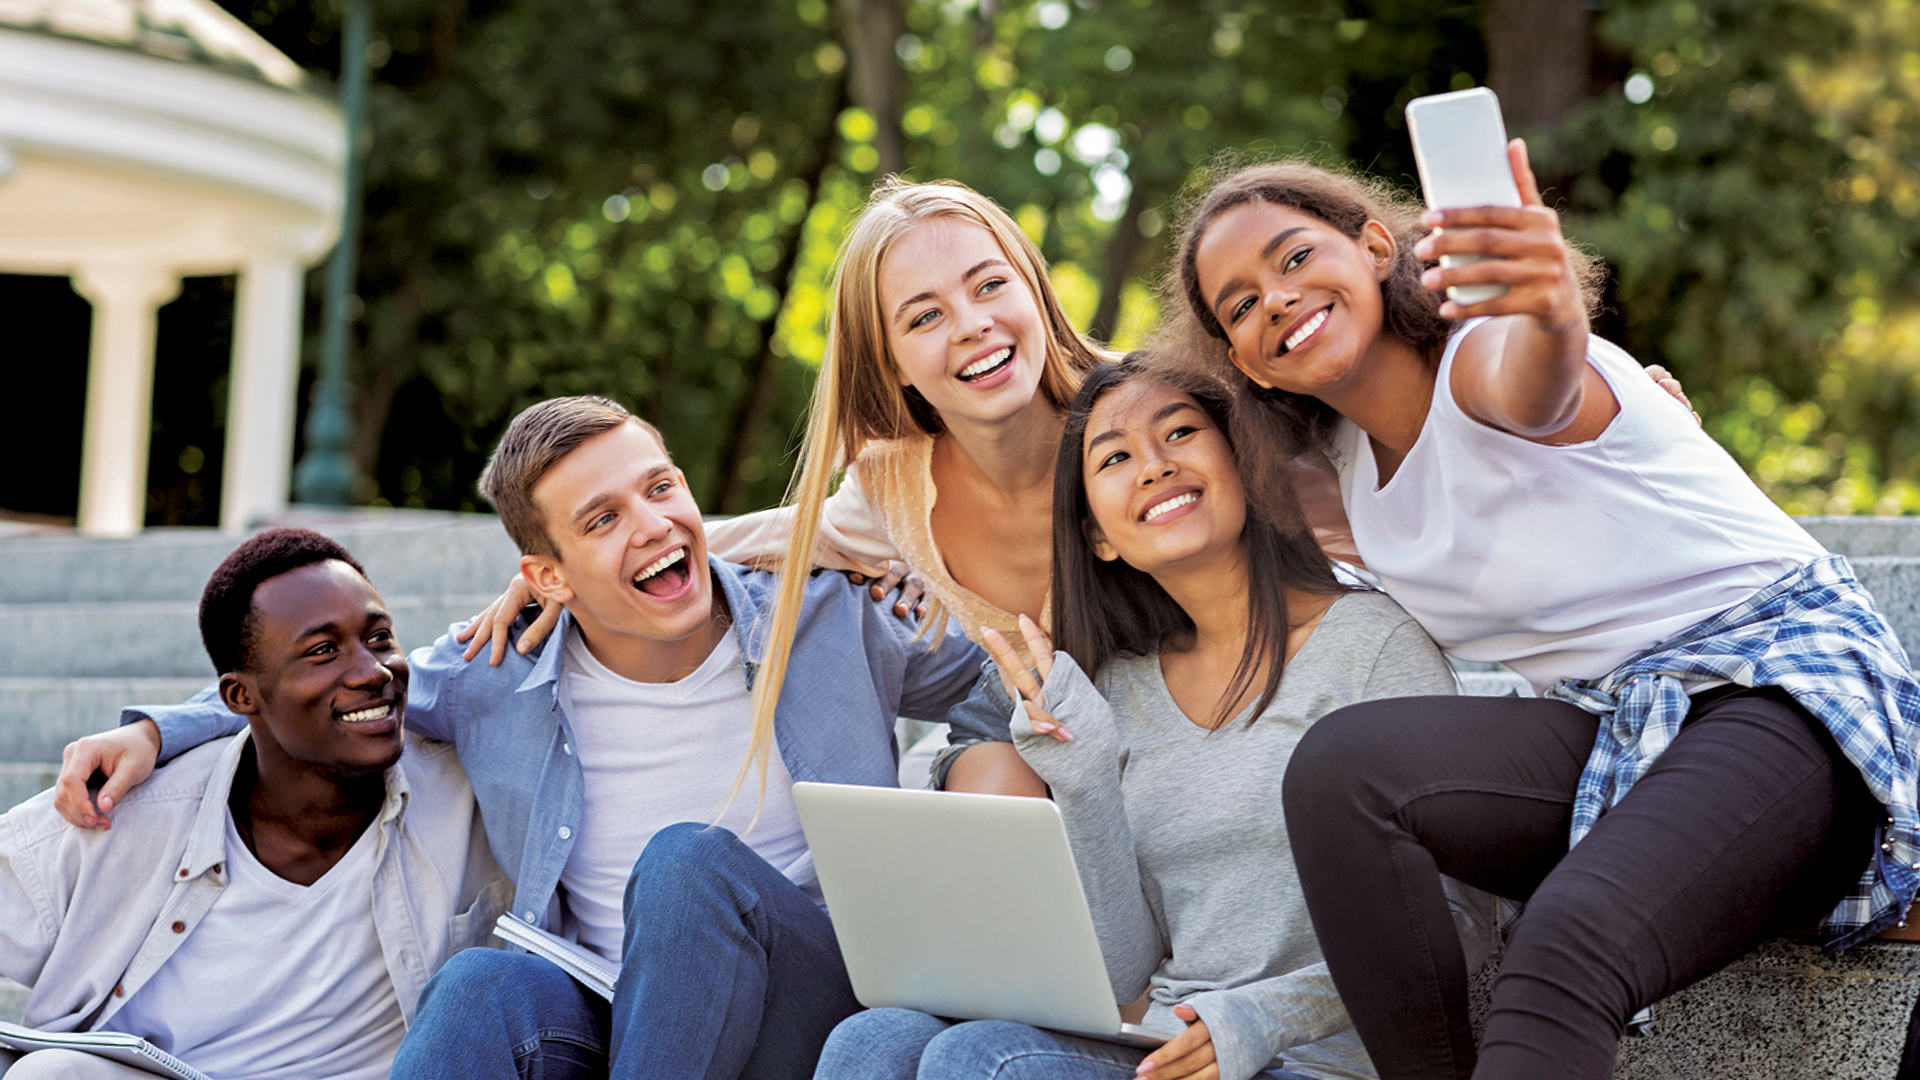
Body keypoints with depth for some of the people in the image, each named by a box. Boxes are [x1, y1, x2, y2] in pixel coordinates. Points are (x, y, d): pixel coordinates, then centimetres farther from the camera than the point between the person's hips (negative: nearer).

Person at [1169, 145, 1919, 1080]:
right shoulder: (1347, 469, 10)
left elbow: (1534, 391, -40)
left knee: (1568, 946, -35)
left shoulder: (1483, 361, -14)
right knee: (1341, 764, -22)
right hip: (1608, 735, 7)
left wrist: (1554, 318, -64)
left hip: (1782, 690, -7)